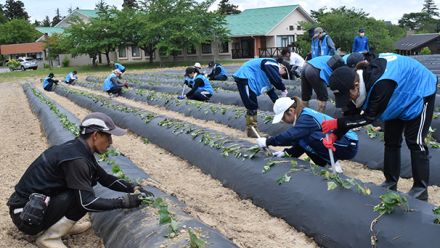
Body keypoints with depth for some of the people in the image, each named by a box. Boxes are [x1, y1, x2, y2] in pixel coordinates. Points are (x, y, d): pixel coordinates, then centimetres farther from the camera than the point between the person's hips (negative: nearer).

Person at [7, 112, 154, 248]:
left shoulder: (78, 149, 3)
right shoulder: (76, 159, -25)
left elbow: (106, 179, 12)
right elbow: (87, 202, -25)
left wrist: (133, 188, 1)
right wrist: (122, 202, -18)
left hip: (38, 202, 9)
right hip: (26, 214, -9)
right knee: (84, 196, -19)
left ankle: (62, 225, 11)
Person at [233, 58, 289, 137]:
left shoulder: (271, 69, 20)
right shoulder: (272, 64, -8)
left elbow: (270, 90, 23)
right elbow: (276, 79, -21)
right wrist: (283, 89, -5)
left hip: (248, 79, 10)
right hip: (244, 77, -10)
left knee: (253, 107, 13)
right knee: (252, 107, -10)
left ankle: (251, 130, 19)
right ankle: (251, 130, -4)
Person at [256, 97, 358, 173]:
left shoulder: (307, 118, -21)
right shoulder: (304, 115, 6)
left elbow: (290, 136, -34)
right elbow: (299, 142, 12)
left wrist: (267, 142, -24)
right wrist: (286, 152, -1)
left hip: (349, 146, -10)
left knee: (310, 138, -27)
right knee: (302, 140, 2)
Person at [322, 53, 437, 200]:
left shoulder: (381, 84, -45)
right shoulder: (356, 79, -20)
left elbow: (369, 117, -36)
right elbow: (350, 113, -15)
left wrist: (337, 123, -37)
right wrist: (334, 135, -26)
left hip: (419, 92, -8)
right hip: (400, 97, 8)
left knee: (415, 142, -6)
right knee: (391, 140, 7)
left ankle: (421, 189, 4)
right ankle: (391, 183, 16)